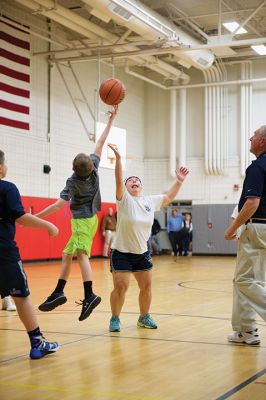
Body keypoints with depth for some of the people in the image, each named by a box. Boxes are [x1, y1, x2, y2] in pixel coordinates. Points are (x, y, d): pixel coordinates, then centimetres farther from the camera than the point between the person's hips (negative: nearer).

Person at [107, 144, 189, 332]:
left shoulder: (150, 201, 5)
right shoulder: (124, 200, -11)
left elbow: (169, 197, 15)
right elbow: (118, 180, -26)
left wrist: (179, 181, 5)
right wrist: (118, 158, -37)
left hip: (142, 253, 6)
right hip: (122, 252, -5)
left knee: (147, 286, 10)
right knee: (120, 287, -9)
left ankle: (144, 317, 28)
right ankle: (115, 319, 8)